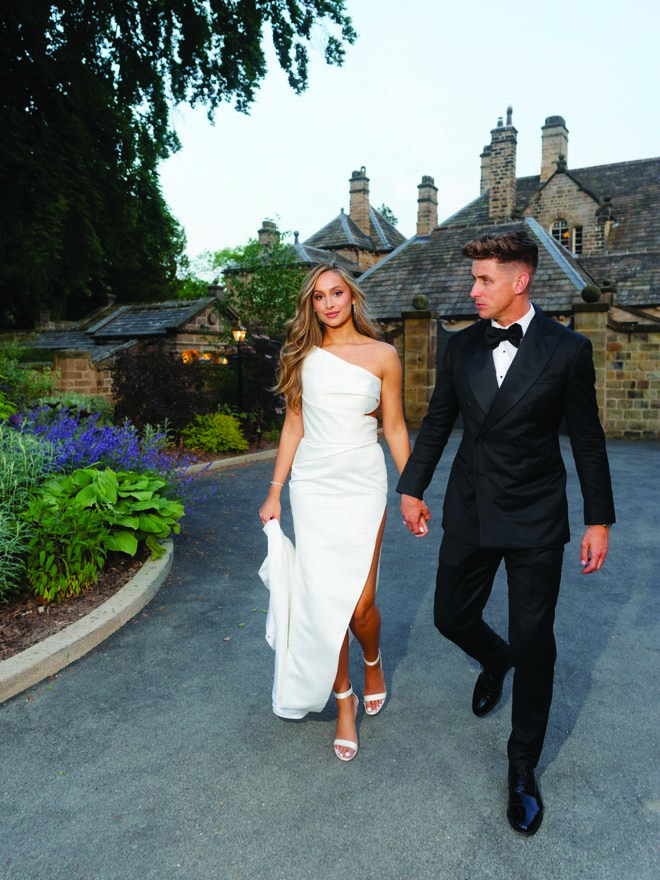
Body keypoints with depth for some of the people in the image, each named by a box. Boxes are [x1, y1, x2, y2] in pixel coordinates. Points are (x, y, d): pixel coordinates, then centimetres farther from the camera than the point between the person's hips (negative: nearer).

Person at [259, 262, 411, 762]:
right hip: (312, 487, 2)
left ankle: (373, 663, 32)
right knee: (325, 602, 3)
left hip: (363, 486, -1)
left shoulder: (382, 356, 1)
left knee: (359, 603, -4)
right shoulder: (303, 356, 6)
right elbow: (293, 426, 9)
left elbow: (395, 427, 5)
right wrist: (275, 492, 7)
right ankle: (344, 701, 24)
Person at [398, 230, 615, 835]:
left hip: (534, 519, -3)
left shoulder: (567, 349, -8)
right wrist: (412, 488, 10)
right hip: (469, 512, 4)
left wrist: (599, 519, -1)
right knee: (452, 617, 13)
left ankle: (523, 768, 26)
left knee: (534, 646, 4)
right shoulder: (463, 346, 2)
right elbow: (437, 423, 10)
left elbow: (587, 439, -2)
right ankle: (495, 659, 50)